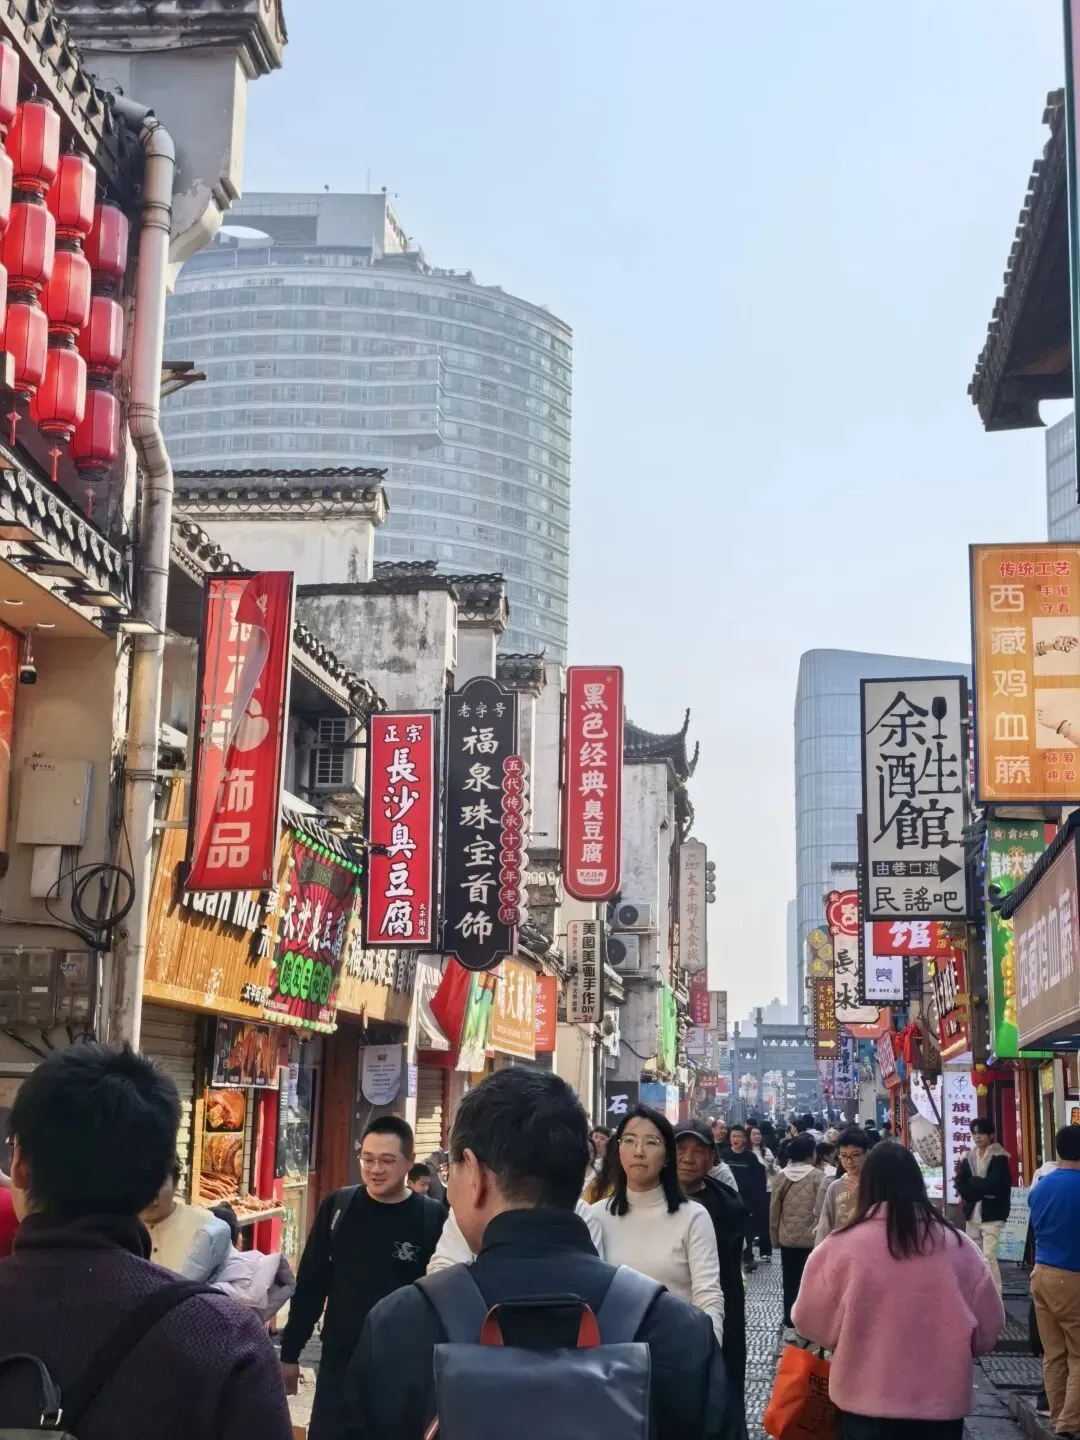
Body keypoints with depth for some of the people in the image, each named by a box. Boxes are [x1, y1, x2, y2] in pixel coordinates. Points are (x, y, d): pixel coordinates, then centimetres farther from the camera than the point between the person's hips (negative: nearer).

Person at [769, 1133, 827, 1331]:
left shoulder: (782, 1176, -1)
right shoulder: (817, 1177, -12)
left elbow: (774, 1209, 4)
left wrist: (775, 1236, 14)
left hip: (787, 1238, 3)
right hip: (811, 1238, -3)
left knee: (790, 1282, 13)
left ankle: (790, 1322, 20)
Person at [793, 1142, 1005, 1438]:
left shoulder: (843, 1246, -11)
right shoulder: (956, 1244, -5)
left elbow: (810, 1319, 0)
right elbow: (989, 1326, 4)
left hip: (866, 1402, -2)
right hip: (941, 1400, 2)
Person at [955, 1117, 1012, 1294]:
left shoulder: (998, 1157, -6)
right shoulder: (968, 1157, 10)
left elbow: (993, 1184, -18)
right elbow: (960, 1184, 1)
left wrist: (972, 1184, -7)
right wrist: (981, 1189, -14)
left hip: (992, 1214, -6)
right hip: (972, 1213, 6)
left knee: (989, 1256, -14)